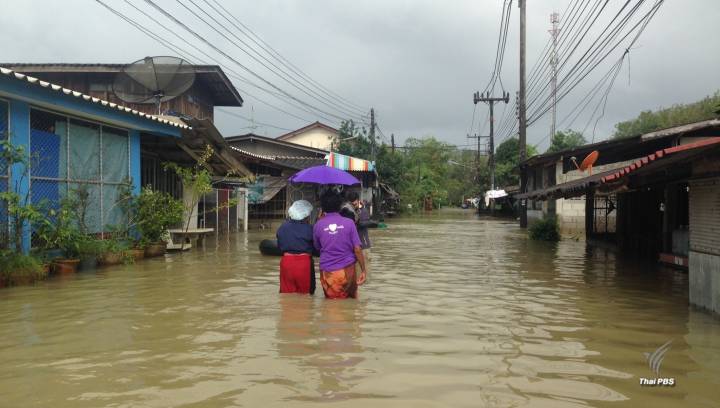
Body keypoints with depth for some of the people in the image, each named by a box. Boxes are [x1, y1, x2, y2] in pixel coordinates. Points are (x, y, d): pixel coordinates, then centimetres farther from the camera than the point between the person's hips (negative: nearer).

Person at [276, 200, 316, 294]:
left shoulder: (282, 227, 1)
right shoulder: (309, 229, -11)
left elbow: (279, 246, 9)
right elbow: (316, 247, -4)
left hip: (286, 262, 3)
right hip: (304, 263, -3)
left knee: (287, 293, 13)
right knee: (305, 294, 10)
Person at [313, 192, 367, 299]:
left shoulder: (318, 225, -1)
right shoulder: (349, 223, -4)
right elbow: (357, 249, -7)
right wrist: (363, 270, -1)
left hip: (327, 272, 0)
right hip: (347, 270, 0)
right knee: (351, 300, 16)